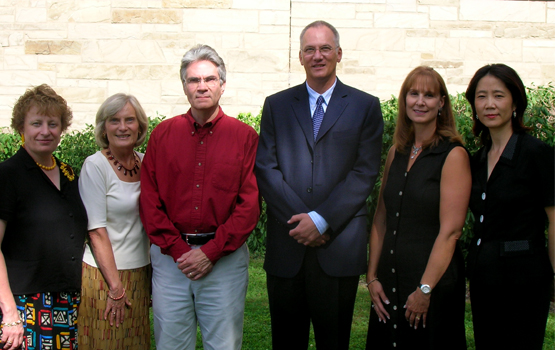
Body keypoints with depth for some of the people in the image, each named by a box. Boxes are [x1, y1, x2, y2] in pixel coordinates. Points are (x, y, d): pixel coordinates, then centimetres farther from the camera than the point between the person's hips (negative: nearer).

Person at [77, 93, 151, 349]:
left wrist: (153, 276, 10)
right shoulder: (95, 166, -11)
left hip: (141, 274, 6)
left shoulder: (145, 163, 6)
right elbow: (97, 231, -13)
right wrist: (115, 286, -15)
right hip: (105, 275, -6)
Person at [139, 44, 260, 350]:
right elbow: (149, 200, 5)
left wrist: (210, 252, -9)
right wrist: (177, 250, -6)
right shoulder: (163, 134, 7)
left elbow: (250, 204, -3)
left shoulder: (245, 136, 2)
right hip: (170, 256, 2)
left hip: (224, 257, -1)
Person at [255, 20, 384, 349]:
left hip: (340, 246, -1)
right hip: (286, 244, 2)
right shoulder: (276, 105, 11)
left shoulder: (366, 106, 6)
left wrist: (321, 220, -11)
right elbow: (265, 167, 2)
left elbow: (365, 173, -3)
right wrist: (299, 220, -10)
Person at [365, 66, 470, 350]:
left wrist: (425, 289, -16)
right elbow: (381, 219, 9)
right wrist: (372, 277, 2)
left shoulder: (453, 155, -10)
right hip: (389, 280, 5)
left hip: (434, 281, -5)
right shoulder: (396, 154, 8)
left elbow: (450, 231, -14)